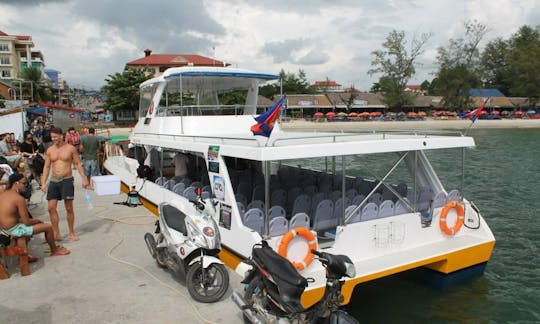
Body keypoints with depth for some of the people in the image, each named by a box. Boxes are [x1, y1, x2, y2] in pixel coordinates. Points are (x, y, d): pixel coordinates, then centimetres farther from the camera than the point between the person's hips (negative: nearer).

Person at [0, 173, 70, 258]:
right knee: (48, 227, -1)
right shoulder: (19, 199, -22)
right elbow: (27, 222, -20)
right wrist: (37, 221, 2)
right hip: (14, 230, -10)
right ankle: (55, 250, 22)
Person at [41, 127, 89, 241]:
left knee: (69, 208, 1)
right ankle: (56, 233, 11)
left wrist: (84, 178, -7)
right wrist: (43, 183, 3)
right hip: (53, 181, 4)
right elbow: (46, 167, 10)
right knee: (51, 208, 0)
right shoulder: (49, 150, 7)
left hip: (66, 180, -3)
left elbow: (78, 164, 1)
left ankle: (71, 233, 13)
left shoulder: (70, 148, -2)